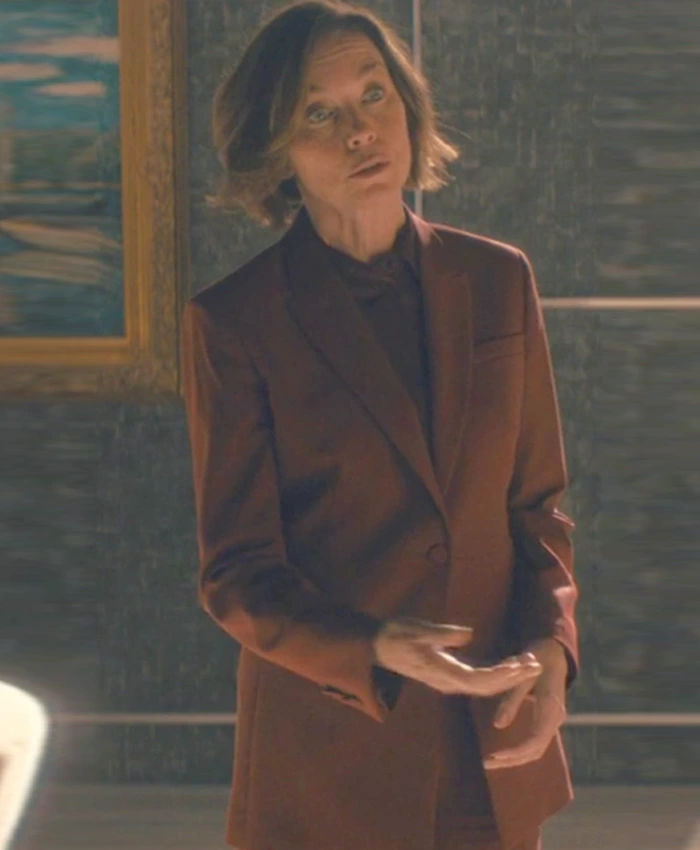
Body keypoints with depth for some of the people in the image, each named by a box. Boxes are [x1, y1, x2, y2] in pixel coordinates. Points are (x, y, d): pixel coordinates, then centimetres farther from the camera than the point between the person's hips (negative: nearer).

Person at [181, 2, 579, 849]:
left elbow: (537, 503, 9)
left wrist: (550, 650, -7)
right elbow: (236, 578, -7)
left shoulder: (497, 280, 3)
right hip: (328, 757, -3)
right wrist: (377, 652, -23)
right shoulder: (232, 322, -8)